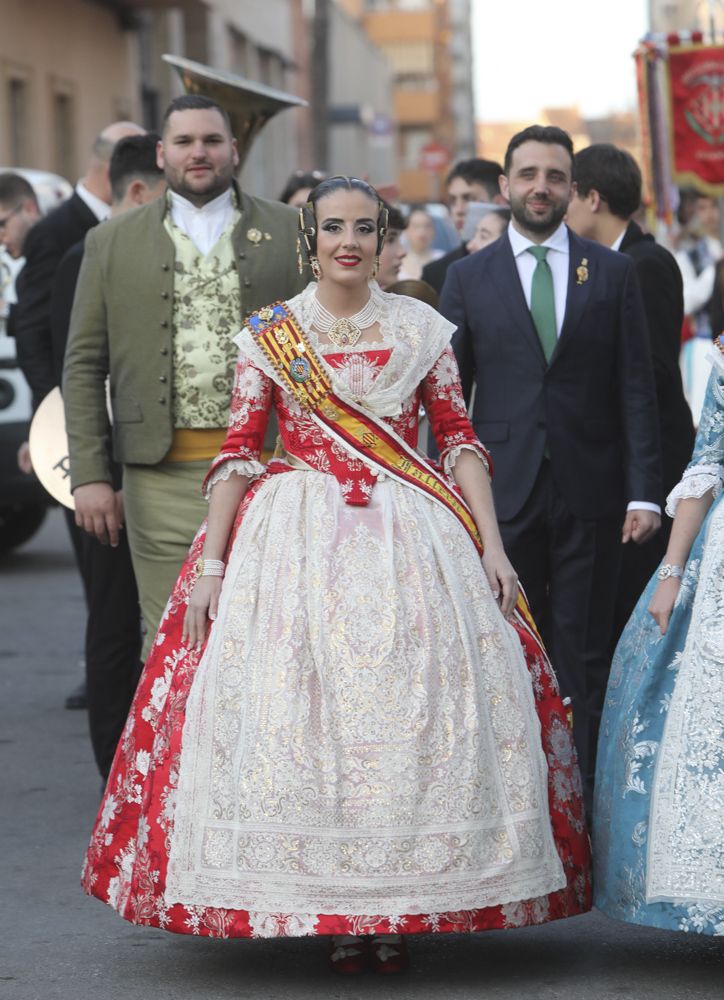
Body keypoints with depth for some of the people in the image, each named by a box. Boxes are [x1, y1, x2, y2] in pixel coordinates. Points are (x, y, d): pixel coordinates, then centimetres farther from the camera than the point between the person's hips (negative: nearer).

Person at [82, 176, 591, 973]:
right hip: (298, 540, 0)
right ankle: (331, 911, 2)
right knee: (298, 706, -6)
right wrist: (210, 562, -3)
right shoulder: (270, 334, 5)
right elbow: (238, 450, 4)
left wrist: (491, 544, -1)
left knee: (412, 711, -6)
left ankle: (398, 908, 2)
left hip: (410, 539, 1)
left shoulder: (421, 329, 7)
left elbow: (459, 441, 7)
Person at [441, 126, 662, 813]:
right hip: (503, 493, 0)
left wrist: (643, 491, -4)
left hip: (588, 492, 0)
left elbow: (636, 389, 3)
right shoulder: (469, 278, 7)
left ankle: (580, 802, 8)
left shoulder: (612, 273, 6)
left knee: (582, 659, 3)